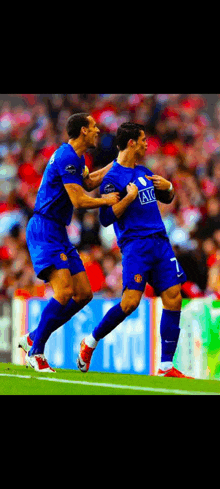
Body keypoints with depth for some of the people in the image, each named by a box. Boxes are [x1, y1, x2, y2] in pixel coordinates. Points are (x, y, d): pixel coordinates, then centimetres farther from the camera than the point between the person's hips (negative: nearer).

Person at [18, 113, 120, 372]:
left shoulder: (76, 156, 16)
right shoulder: (67, 157, -16)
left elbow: (88, 182, 35)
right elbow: (79, 200, -19)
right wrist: (107, 200, -3)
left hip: (58, 233, 10)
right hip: (44, 230, -10)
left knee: (84, 294, 5)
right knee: (64, 292, -21)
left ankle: (32, 338, 13)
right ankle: (36, 351, -12)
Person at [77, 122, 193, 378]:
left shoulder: (143, 171, 18)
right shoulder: (113, 177, -6)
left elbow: (167, 199, 31)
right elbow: (106, 218, -11)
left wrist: (167, 187, 9)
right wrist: (129, 197, -18)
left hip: (160, 242, 7)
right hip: (135, 244, -7)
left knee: (173, 299, -4)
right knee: (130, 301, -17)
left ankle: (166, 366, -1)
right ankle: (89, 343, 6)